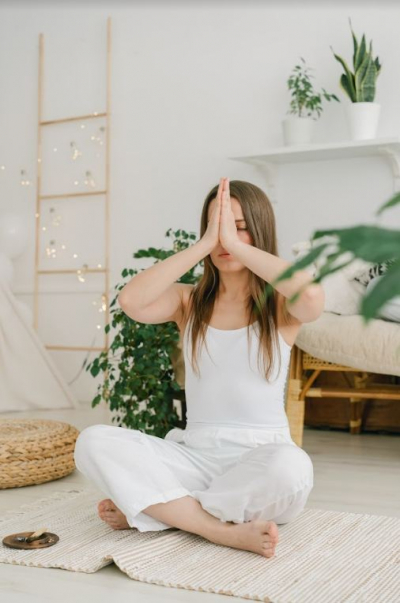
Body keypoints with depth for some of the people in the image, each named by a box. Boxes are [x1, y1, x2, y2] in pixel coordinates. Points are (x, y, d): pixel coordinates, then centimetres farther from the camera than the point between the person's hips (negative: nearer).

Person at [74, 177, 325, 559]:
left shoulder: (280, 305, 1)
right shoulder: (189, 301, 7)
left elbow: (312, 295, -25)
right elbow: (131, 302, -15)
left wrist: (235, 244, -18)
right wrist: (205, 243, -14)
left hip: (261, 458, -2)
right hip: (194, 455, 2)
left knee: (290, 468, -37)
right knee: (93, 442, -20)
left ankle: (145, 507, -15)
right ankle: (227, 531, -23)